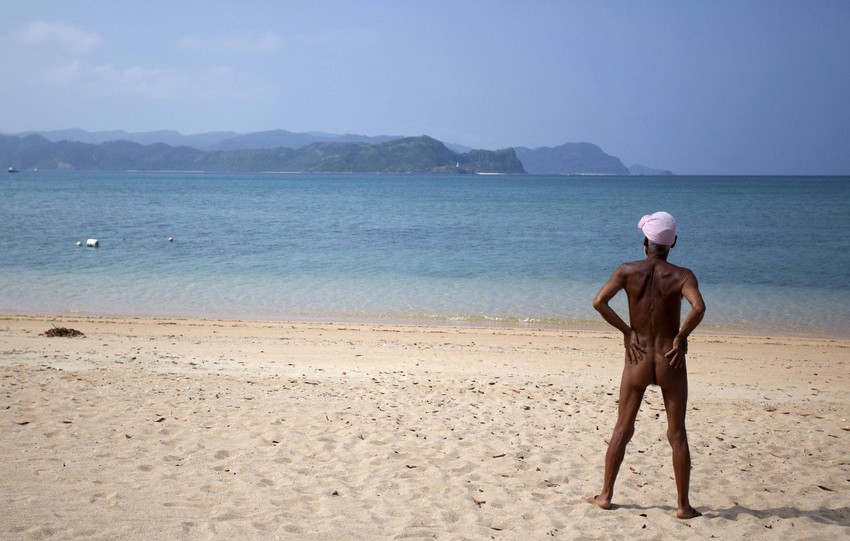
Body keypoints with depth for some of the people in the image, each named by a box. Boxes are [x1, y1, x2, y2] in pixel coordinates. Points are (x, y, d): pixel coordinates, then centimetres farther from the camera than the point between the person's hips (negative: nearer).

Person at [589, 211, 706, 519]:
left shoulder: (628, 271, -5)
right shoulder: (681, 275, -9)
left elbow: (599, 302, -14)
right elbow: (698, 307, -26)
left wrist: (625, 330, -4)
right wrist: (682, 336, -12)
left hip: (637, 360, 1)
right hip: (670, 362, -1)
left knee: (622, 429, 14)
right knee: (677, 434, 7)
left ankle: (606, 495, 20)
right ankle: (683, 505, 10)